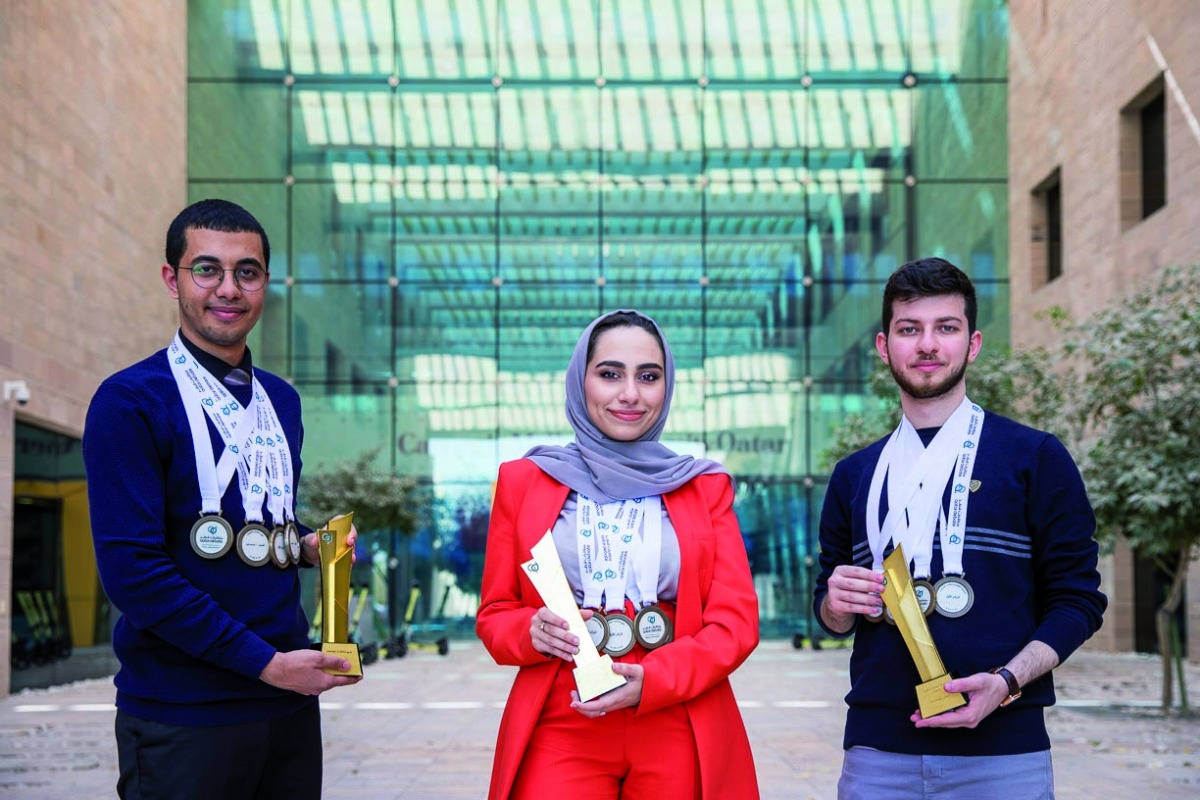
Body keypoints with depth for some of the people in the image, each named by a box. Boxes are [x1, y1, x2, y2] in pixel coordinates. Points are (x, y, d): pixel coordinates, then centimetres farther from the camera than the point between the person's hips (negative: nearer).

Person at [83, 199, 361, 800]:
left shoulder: (281, 400, 13)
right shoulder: (130, 401, -9)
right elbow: (131, 569, -16)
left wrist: (307, 547, 3)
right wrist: (266, 662, -16)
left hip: (288, 703, 6)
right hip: (183, 718, -6)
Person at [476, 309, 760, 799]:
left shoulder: (705, 486, 8)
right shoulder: (523, 482, 7)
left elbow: (736, 621, 0)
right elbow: (494, 616, 9)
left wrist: (651, 682, -16)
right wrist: (532, 631, -14)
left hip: (682, 741, 1)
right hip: (559, 736, 0)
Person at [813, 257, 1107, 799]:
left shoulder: (1035, 458, 2)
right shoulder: (853, 475, 13)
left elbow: (1078, 600, 0)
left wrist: (1005, 682, -15)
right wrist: (838, 604, -4)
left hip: (1000, 750, -3)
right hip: (877, 752, 3)